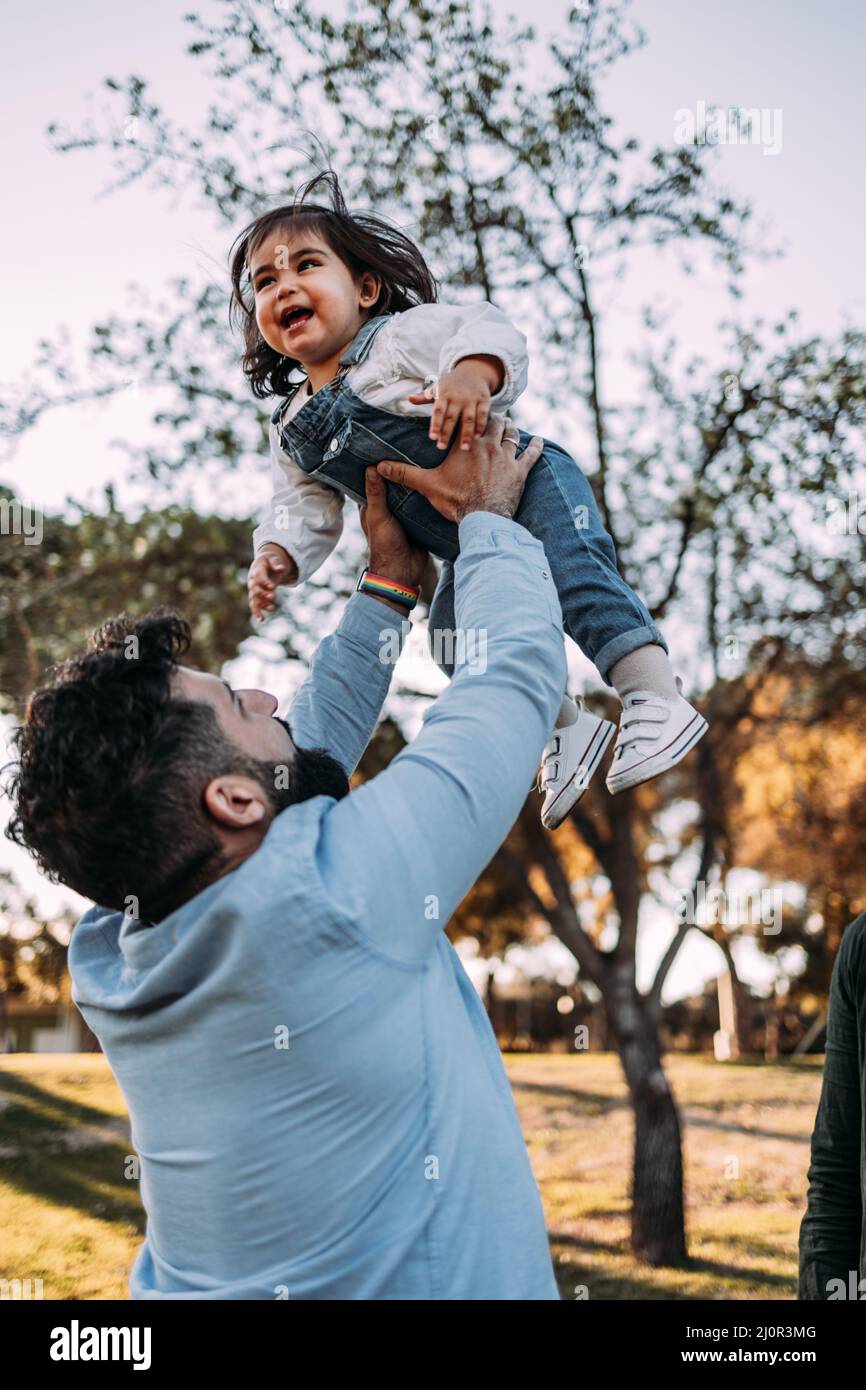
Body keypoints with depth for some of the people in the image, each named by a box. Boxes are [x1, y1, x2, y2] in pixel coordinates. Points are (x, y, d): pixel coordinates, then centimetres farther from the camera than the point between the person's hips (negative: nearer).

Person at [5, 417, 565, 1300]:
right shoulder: (330, 896, -25)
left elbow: (312, 742, 9)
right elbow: (518, 671, -13)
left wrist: (392, 574, 15)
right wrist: (486, 519, 3)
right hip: (416, 1285, -6)